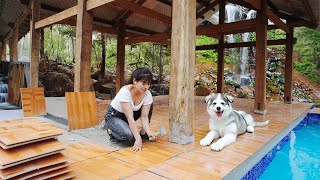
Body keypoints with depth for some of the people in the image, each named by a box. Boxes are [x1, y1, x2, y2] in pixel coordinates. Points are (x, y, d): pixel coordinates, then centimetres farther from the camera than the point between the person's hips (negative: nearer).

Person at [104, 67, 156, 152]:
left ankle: (143, 133, 0)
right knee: (130, 136, -31)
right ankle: (112, 131, 2)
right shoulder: (125, 92, -33)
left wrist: (149, 132, -35)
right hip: (113, 116, -5)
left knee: (150, 105, -13)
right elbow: (130, 118, -35)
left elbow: (144, 116, -18)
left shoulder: (148, 95, -17)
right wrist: (138, 139, -39)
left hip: (128, 114, 6)